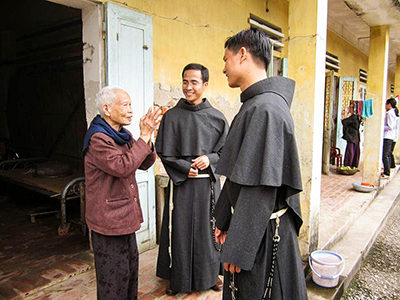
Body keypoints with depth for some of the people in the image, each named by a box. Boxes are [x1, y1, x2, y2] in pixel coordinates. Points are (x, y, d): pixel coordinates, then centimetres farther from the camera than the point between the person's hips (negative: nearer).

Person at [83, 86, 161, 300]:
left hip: (126, 216, 9)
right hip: (108, 219, -9)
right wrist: (144, 137, -26)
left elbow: (145, 163, 5)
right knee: (115, 274, 6)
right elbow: (123, 167, -31)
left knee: (130, 268, 21)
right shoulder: (98, 139, -19)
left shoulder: (123, 135, 9)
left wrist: (147, 136, -12)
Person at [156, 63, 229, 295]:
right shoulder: (172, 116, -2)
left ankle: (211, 273, 33)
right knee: (180, 228, 7)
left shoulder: (217, 117, 2)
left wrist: (210, 159, -13)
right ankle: (177, 277, 27)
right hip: (181, 182, -1)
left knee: (209, 227, 12)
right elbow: (164, 153, -3)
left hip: (209, 182, 2)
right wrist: (186, 169, -13)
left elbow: (226, 150, 6)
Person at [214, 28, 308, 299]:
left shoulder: (265, 110, -23)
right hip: (249, 223, 9)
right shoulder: (254, 105, 9)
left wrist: (237, 248, -19)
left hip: (261, 233, -9)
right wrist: (225, 219, 17)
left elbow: (260, 189, -25)